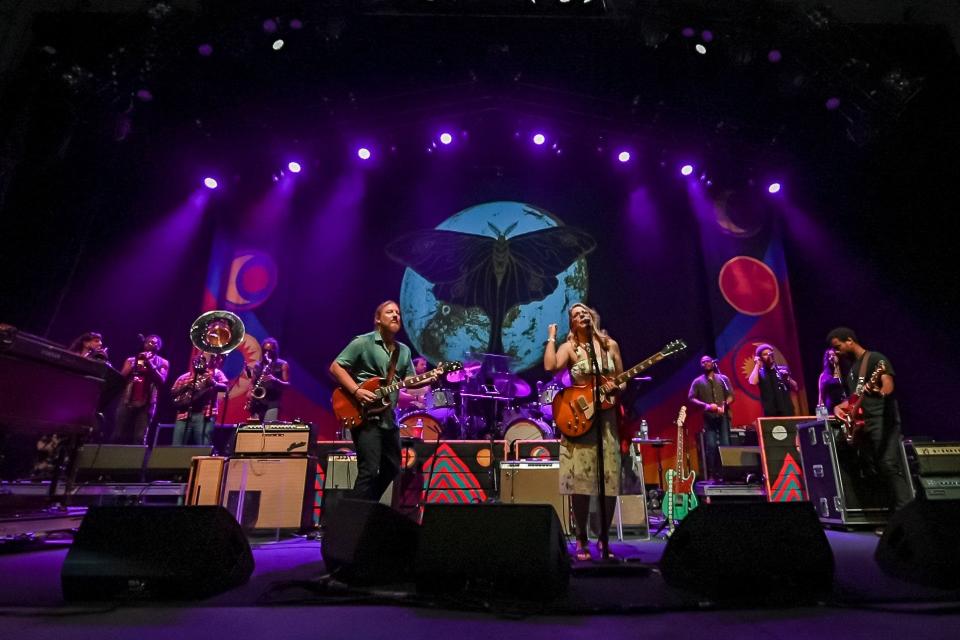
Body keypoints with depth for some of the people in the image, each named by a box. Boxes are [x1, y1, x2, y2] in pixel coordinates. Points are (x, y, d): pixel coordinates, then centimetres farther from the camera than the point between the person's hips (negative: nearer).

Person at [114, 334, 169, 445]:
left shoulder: (162, 363, 11)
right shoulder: (131, 360, 17)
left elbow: (161, 380, -4)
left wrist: (149, 363, -10)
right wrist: (135, 364, -6)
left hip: (147, 403, -2)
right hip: (128, 401, 2)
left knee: (140, 438, -10)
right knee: (118, 435, -2)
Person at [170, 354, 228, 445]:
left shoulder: (215, 373, 12)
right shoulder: (184, 377, 21)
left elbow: (224, 387, -1)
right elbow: (173, 393, 14)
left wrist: (213, 383, -21)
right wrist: (186, 386, -3)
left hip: (205, 415, -4)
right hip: (184, 415, 4)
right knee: (176, 447, -2)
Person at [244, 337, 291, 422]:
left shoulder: (283, 365, 4)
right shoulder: (257, 365, 15)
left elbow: (287, 385, -3)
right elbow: (253, 384, 14)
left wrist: (275, 380, -21)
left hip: (273, 403, -3)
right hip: (257, 403, 4)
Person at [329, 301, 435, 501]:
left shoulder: (404, 350, 14)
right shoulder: (362, 342, -6)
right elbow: (335, 367, -8)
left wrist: (430, 379, -6)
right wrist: (356, 391, -18)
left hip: (389, 418, 8)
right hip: (364, 416, -7)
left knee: (392, 468, 15)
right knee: (369, 470, -12)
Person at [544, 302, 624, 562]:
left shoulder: (610, 344, 9)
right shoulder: (568, 347, 0)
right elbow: (550, 367, -20)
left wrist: (615, 388, -9)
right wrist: (551, 337, -10)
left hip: (607, 418, 3)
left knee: (610, 481, 3)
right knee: (580, 481, -3)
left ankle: (604, 538, 20)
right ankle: (581, 539, 13)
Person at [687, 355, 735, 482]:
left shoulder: (723, 378, 14)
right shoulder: (698, 381, 9)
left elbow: (731, 395, 8)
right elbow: (691, 398, 1)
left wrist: (724, 405, -11)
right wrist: (706, 406, -13)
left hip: (723, 416, 1)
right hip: (708, 418, -1)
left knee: (726, 445, -3)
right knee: (711, 446, -7)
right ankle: (713, 475, -1)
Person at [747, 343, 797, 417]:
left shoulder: (783, 369, 11)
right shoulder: (760, 372, 4)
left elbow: (795, 388, 13)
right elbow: (752, 382, -19)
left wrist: (788, 378, -7)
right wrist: (757, 365, -8)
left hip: (787, 410, 2)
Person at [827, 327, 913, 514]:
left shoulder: (875, 358, -2)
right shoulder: (851, 367, 21)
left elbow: (889, 384, -17)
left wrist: (879, 392, -40)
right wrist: (839, 407, 8)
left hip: (882, 419, -8)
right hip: (862, 423, 8)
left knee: (888, 465, -16)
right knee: (872, 469, 5)